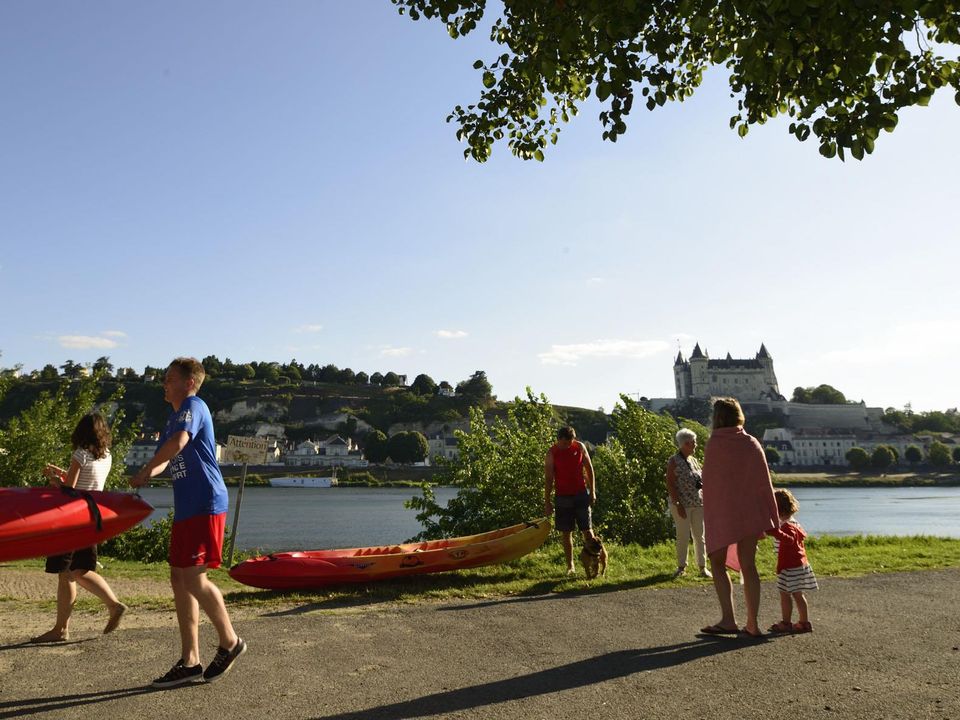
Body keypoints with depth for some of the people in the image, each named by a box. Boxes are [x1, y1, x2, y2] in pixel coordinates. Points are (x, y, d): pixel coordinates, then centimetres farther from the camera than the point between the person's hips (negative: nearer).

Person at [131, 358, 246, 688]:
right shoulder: (174, 416, 22)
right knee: (179, 578, 9)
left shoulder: (193, 406, -8)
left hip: (205, 505, -10)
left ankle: (230, 642, 10)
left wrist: (146, 470, -12)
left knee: (193, 578, -9)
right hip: (186, 508, 10)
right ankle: (190, 661, 16)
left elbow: (178, 442, -26)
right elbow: (166, 458, 25)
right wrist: (146, 476, 4)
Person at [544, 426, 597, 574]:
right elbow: (548, 478, -6)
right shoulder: (552, 453, -8)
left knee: (587, 529, 1)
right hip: (562, 496, -1)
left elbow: (589, 469, 5)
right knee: (566, 533, 5)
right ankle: (570, 566, 14)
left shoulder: (580, 447, -3)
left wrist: (592, 491, 2)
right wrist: (547, 501, -7)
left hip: (581, 494, 1)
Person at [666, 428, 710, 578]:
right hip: (682, 505, -6)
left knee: (700, 536, 7)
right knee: (683, 536, 0)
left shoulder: (694, 461, 13)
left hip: (698, 504, 6)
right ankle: (681, 567, 12)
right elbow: (670, 484, -11)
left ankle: (702, 566, 16)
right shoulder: (673, 462, -6)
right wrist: (678, 504, -17)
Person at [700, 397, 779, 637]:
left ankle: (728, 619, -1)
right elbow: (764, 482, 4)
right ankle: (752, 624, 12)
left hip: (722, 512, -4)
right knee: (748, 566, 10)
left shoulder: (714, 444, -9)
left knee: (718, 563, 9)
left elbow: (708, 482, -7)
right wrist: (772, 519, 9)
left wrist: (708, 514, 4)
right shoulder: (752, 444, 2)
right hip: (751, 514, 4)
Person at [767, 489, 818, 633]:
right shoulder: (794, 524, 13)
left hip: (790, 567, -10)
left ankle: (786, 623, 2)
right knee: (797, 594, 15)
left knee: (785, 594, -3)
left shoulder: (786, 526, -20)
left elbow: (789, 540, -38)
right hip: (800, 563, 10)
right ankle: (804, 622, 21)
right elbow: (802, 535, 30)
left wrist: (776, 533, -50)